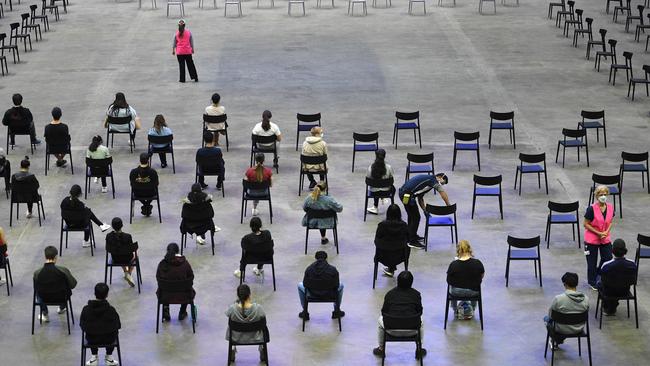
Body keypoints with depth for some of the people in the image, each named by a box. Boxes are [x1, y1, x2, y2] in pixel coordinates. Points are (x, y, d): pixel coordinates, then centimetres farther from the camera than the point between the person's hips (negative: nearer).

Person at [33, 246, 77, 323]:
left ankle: (44, 314, 36)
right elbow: (73, 285, -13)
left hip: (44, 299, 1)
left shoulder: (37, 273, -22)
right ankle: (62, 308, 52)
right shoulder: (63, 271, -26)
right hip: (62, 298, -1)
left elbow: (36, 287, -3)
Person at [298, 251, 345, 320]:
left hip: (313, 294, 0)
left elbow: (305, 284, 1)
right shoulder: (333, 269, -9)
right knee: (341, 285, 31)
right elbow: (336, 285, -2)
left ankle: (305, 313, 32)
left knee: (300, 285, 31)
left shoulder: (309, 269, -6)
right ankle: (337, 311, 35)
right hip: (329, 295, 0)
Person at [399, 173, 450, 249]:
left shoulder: (427, 179, 26)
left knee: (411, 216, 25)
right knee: (416, 217, 0)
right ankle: (412, 241, 7)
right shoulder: (434, 180, 0)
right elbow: (443, 194, -12)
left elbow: (420, 198, 30)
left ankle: (412, 236, 38)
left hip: (403, 192, 9)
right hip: (408, 195, -9)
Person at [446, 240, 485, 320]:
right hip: (473, 293, 1)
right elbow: (482, 276, 0)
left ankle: (455, 310, 43)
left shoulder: (453, 264, -21)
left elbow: (449, 281, -7)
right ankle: (472, 309, 42)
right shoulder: (477, 263, -19)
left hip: (456, 292, -1)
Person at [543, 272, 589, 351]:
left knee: (547, 318, 29)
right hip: (579, 329, 4)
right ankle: (559, 340, 53)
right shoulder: (586, 299, -17)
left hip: (563, 330, -4)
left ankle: (555, 341, 41)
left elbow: (550, 315, -10)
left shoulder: (558, 299, -28)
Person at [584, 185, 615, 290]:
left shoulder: (610, 207, -5)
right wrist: (598, 233, -18)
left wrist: (606, 232, -10)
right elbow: (586, 224, -15)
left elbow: (610, 222, 9)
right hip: (592, 239, -5)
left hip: (605, 238, 5)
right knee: (592, 262, 8)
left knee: (608, 258, 6)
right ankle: (592, 282, 27)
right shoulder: (592, 209, -21)